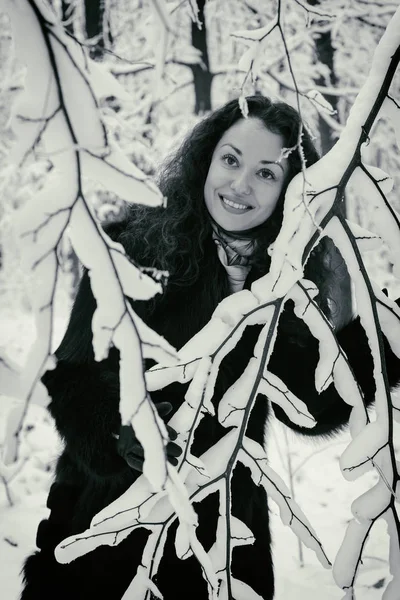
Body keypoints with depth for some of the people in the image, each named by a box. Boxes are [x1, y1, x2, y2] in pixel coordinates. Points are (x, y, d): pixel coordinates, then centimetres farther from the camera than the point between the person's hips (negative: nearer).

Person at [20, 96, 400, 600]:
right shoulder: (134, 245, -12)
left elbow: (309, 409, -1)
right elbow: (72, 373, -13)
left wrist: (357, 328, -12)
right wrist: (122, 431, -31)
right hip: (106, 514, -2)